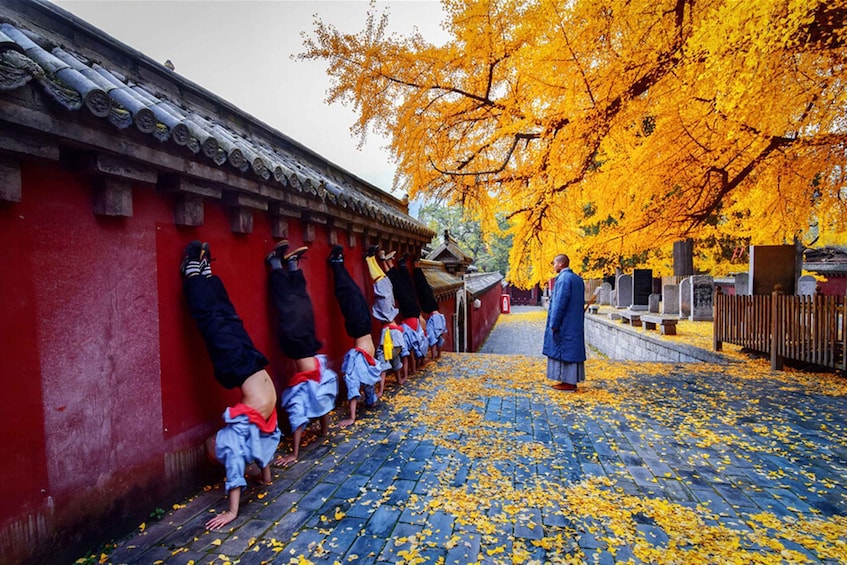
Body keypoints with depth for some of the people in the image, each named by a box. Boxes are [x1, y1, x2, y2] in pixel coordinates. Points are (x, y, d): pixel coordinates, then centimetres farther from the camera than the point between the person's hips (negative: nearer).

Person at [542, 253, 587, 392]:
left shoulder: (564, 279, -16)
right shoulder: (578, 279, 13)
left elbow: (560, 303, -20)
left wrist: (553, 324, -17)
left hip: (565, 324, -9)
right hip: (575, 324, 9)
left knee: (564, 350, -3)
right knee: (572, 350, 12)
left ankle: (568, 383, 2)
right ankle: (571, 380, 19)